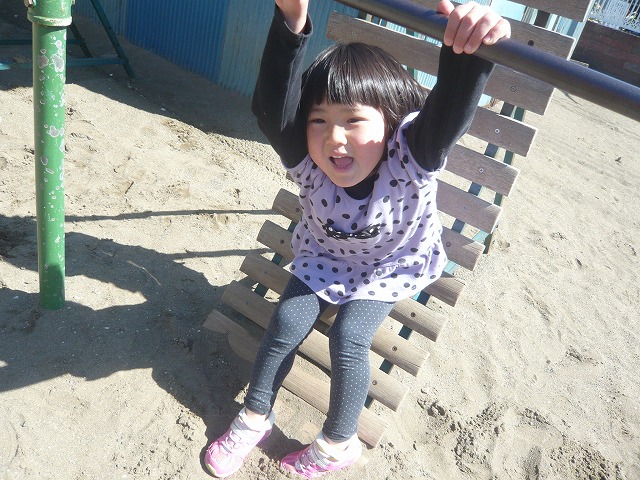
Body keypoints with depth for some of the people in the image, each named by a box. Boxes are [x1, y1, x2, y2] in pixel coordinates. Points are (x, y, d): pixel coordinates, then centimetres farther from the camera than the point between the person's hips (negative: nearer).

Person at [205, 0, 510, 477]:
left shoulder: (411, 157, -36)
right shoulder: (306, 159, -31)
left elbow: (449, 114, -55)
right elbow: (273, 109, -48)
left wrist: (468, 49, -75)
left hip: (391, 265, -2)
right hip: (323, 255, 3)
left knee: (349, 339, -17)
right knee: (287, 323, -9)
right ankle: (255, 419, 17)